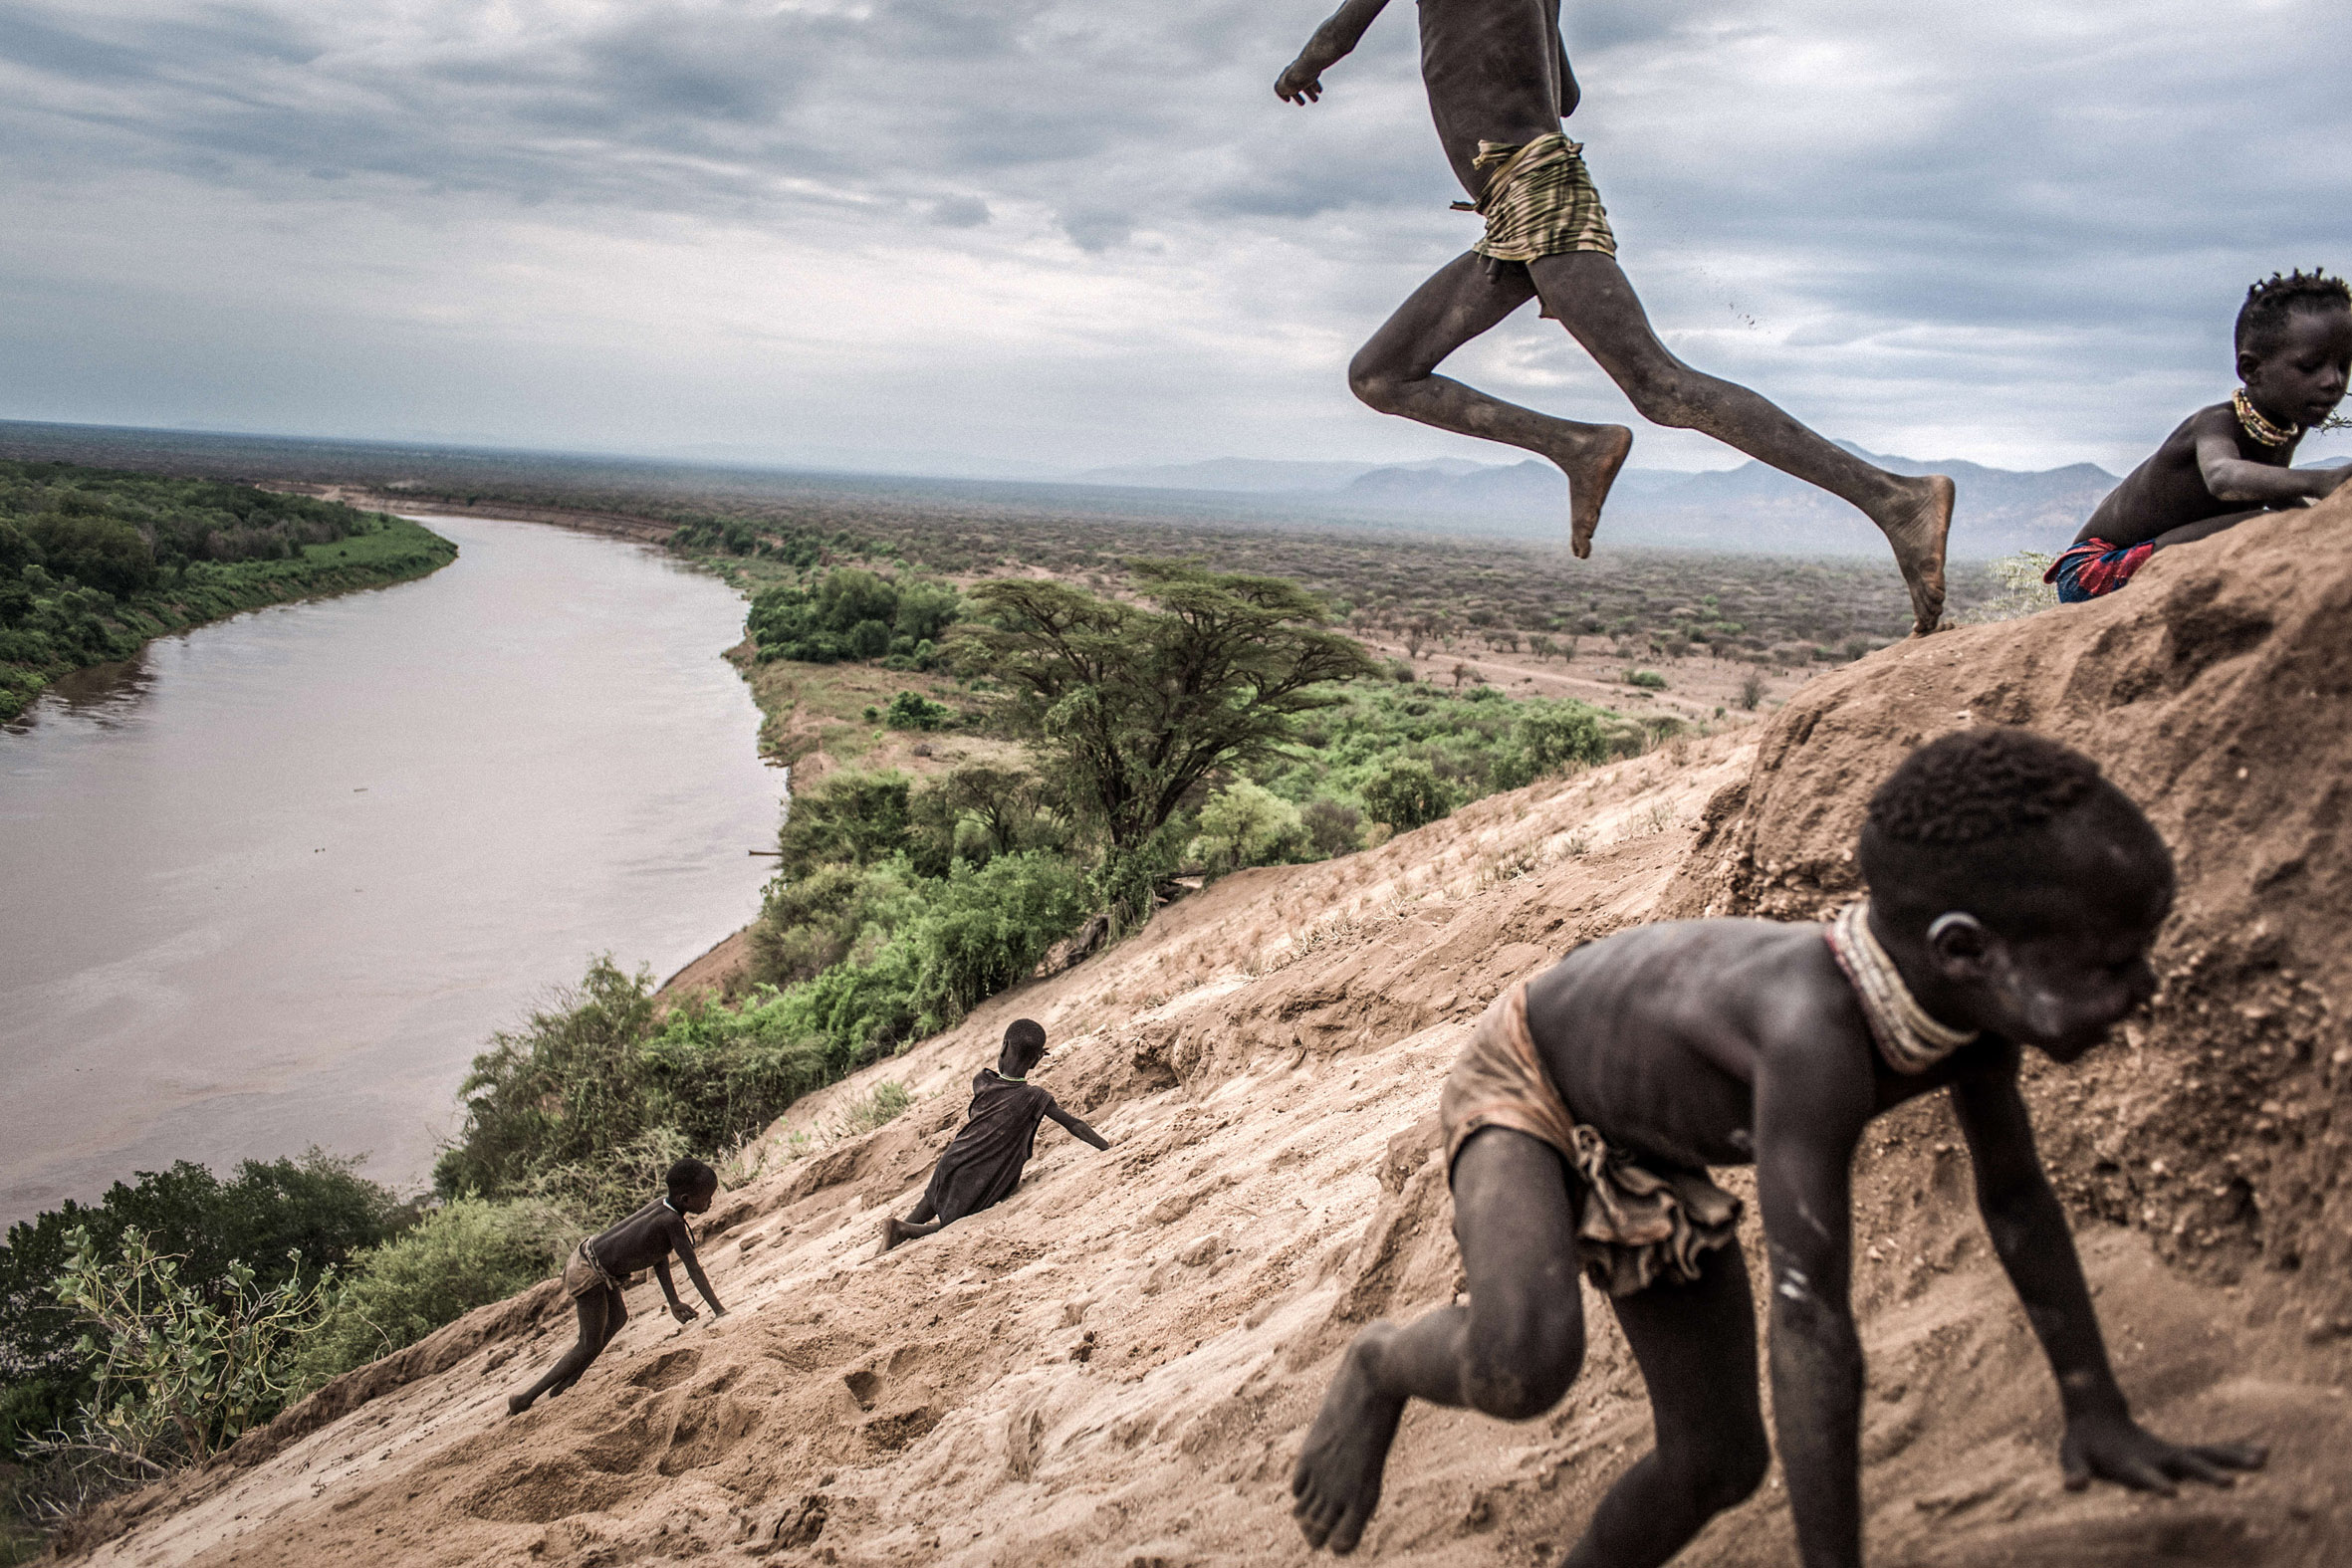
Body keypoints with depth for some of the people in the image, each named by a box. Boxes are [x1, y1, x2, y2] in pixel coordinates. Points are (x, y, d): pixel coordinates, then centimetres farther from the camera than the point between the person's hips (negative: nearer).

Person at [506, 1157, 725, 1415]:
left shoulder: (664, 1203, -2)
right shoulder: (671, 1221, -26)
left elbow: (659, 1256, 7)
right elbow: (693, 1268, -25)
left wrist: (674, 1302, 6)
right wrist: (719, 1310, -19)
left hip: (588, 1255, 9)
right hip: (588, 1274, -9)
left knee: (617, 1318, 24)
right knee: (590, 1346, 3)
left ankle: (565, 1385, 33)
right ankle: (525, 1399, 10)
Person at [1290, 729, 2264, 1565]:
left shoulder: (1974, 995, -20)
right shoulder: (1815, 1032, -45)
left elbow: (2017, 1198, -3)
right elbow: (1812, 1322, -42)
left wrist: (2095, 1413, 1)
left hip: (1654, 1154, 8)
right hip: (1523, 1089, -7)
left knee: (1720, 1463, 4)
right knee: (1529, 1362, -34)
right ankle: (1382, 1366, -1)